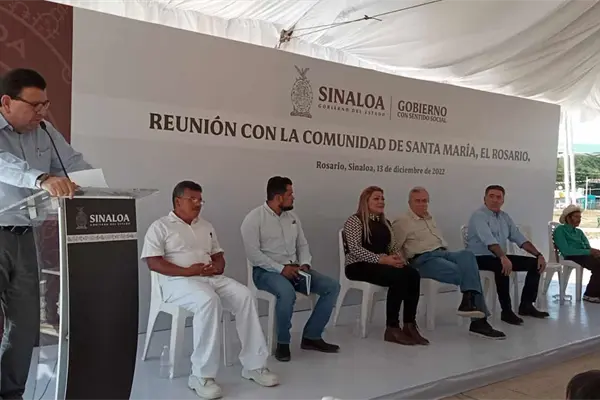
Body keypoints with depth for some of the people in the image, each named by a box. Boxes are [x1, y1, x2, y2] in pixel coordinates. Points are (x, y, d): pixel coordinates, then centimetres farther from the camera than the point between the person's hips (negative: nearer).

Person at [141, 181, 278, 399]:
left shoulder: (206, 226, 24)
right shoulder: (160, 226, 3)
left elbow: (218, 256, 24)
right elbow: (153, 262, -8)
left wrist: (217, 267, -3)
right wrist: (187, 271, -19)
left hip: (212, 278, 6)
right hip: (178, 281, -6)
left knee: (245, 296, -20)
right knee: (209, 301, -38)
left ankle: (254, 365, -14)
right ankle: (202, 375, -31)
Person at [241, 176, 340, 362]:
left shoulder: (292, 216, 12)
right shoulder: (254, 218, -9)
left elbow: (303, 245, 15)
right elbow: (253, 253, -17)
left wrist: (305, 264, -6)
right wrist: (281, 268, -22)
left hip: (294, 268, 7)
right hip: (267, 271, -7)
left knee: (332, 286, -7)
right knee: (287, 293, -39)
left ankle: (311, 336, 0)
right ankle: (283, 343, -15)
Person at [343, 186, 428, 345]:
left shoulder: (385, 223, 20)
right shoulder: (355, 220, -4)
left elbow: (393, 247, 18)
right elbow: (355, 249, -16)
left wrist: (399, 258, -6)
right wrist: (382, 259, -24)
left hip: (382, 264, 7)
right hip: (359, 266, -7)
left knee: (413, 274, -22)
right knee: (398, 277, -31)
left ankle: (409, 325, -19)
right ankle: (392, 328, -24)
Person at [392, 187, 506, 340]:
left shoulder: (430, 219, 26)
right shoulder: (401, 222, 1)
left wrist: (448, 255, 17)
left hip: (442, 253, 7)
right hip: (423, 259, -7)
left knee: (467, 255, -28)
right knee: (465, 271, -27)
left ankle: (469, 302, -33)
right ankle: (479, 319, -26)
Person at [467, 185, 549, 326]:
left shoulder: (505, 217, 12)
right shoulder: (479, 216, -14)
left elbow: (520, 238, 9)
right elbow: (489, 240, -30)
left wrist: (539, 255, -2)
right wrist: (503, 257, -45)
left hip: (499, 257, 9)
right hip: (480, 258, -9)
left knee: (535, 263, 1)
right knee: (502, 267, -38)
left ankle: (526, 305, 4)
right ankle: (506, 311, -27)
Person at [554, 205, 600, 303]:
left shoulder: (579, 232, 26)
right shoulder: (560, 230, 1)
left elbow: (588, 247, 14)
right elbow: (566, 251, -12)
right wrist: (589, 252, -17)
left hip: (584, 255, 7)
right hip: (572, 257, -7)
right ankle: (590, 294, -17)